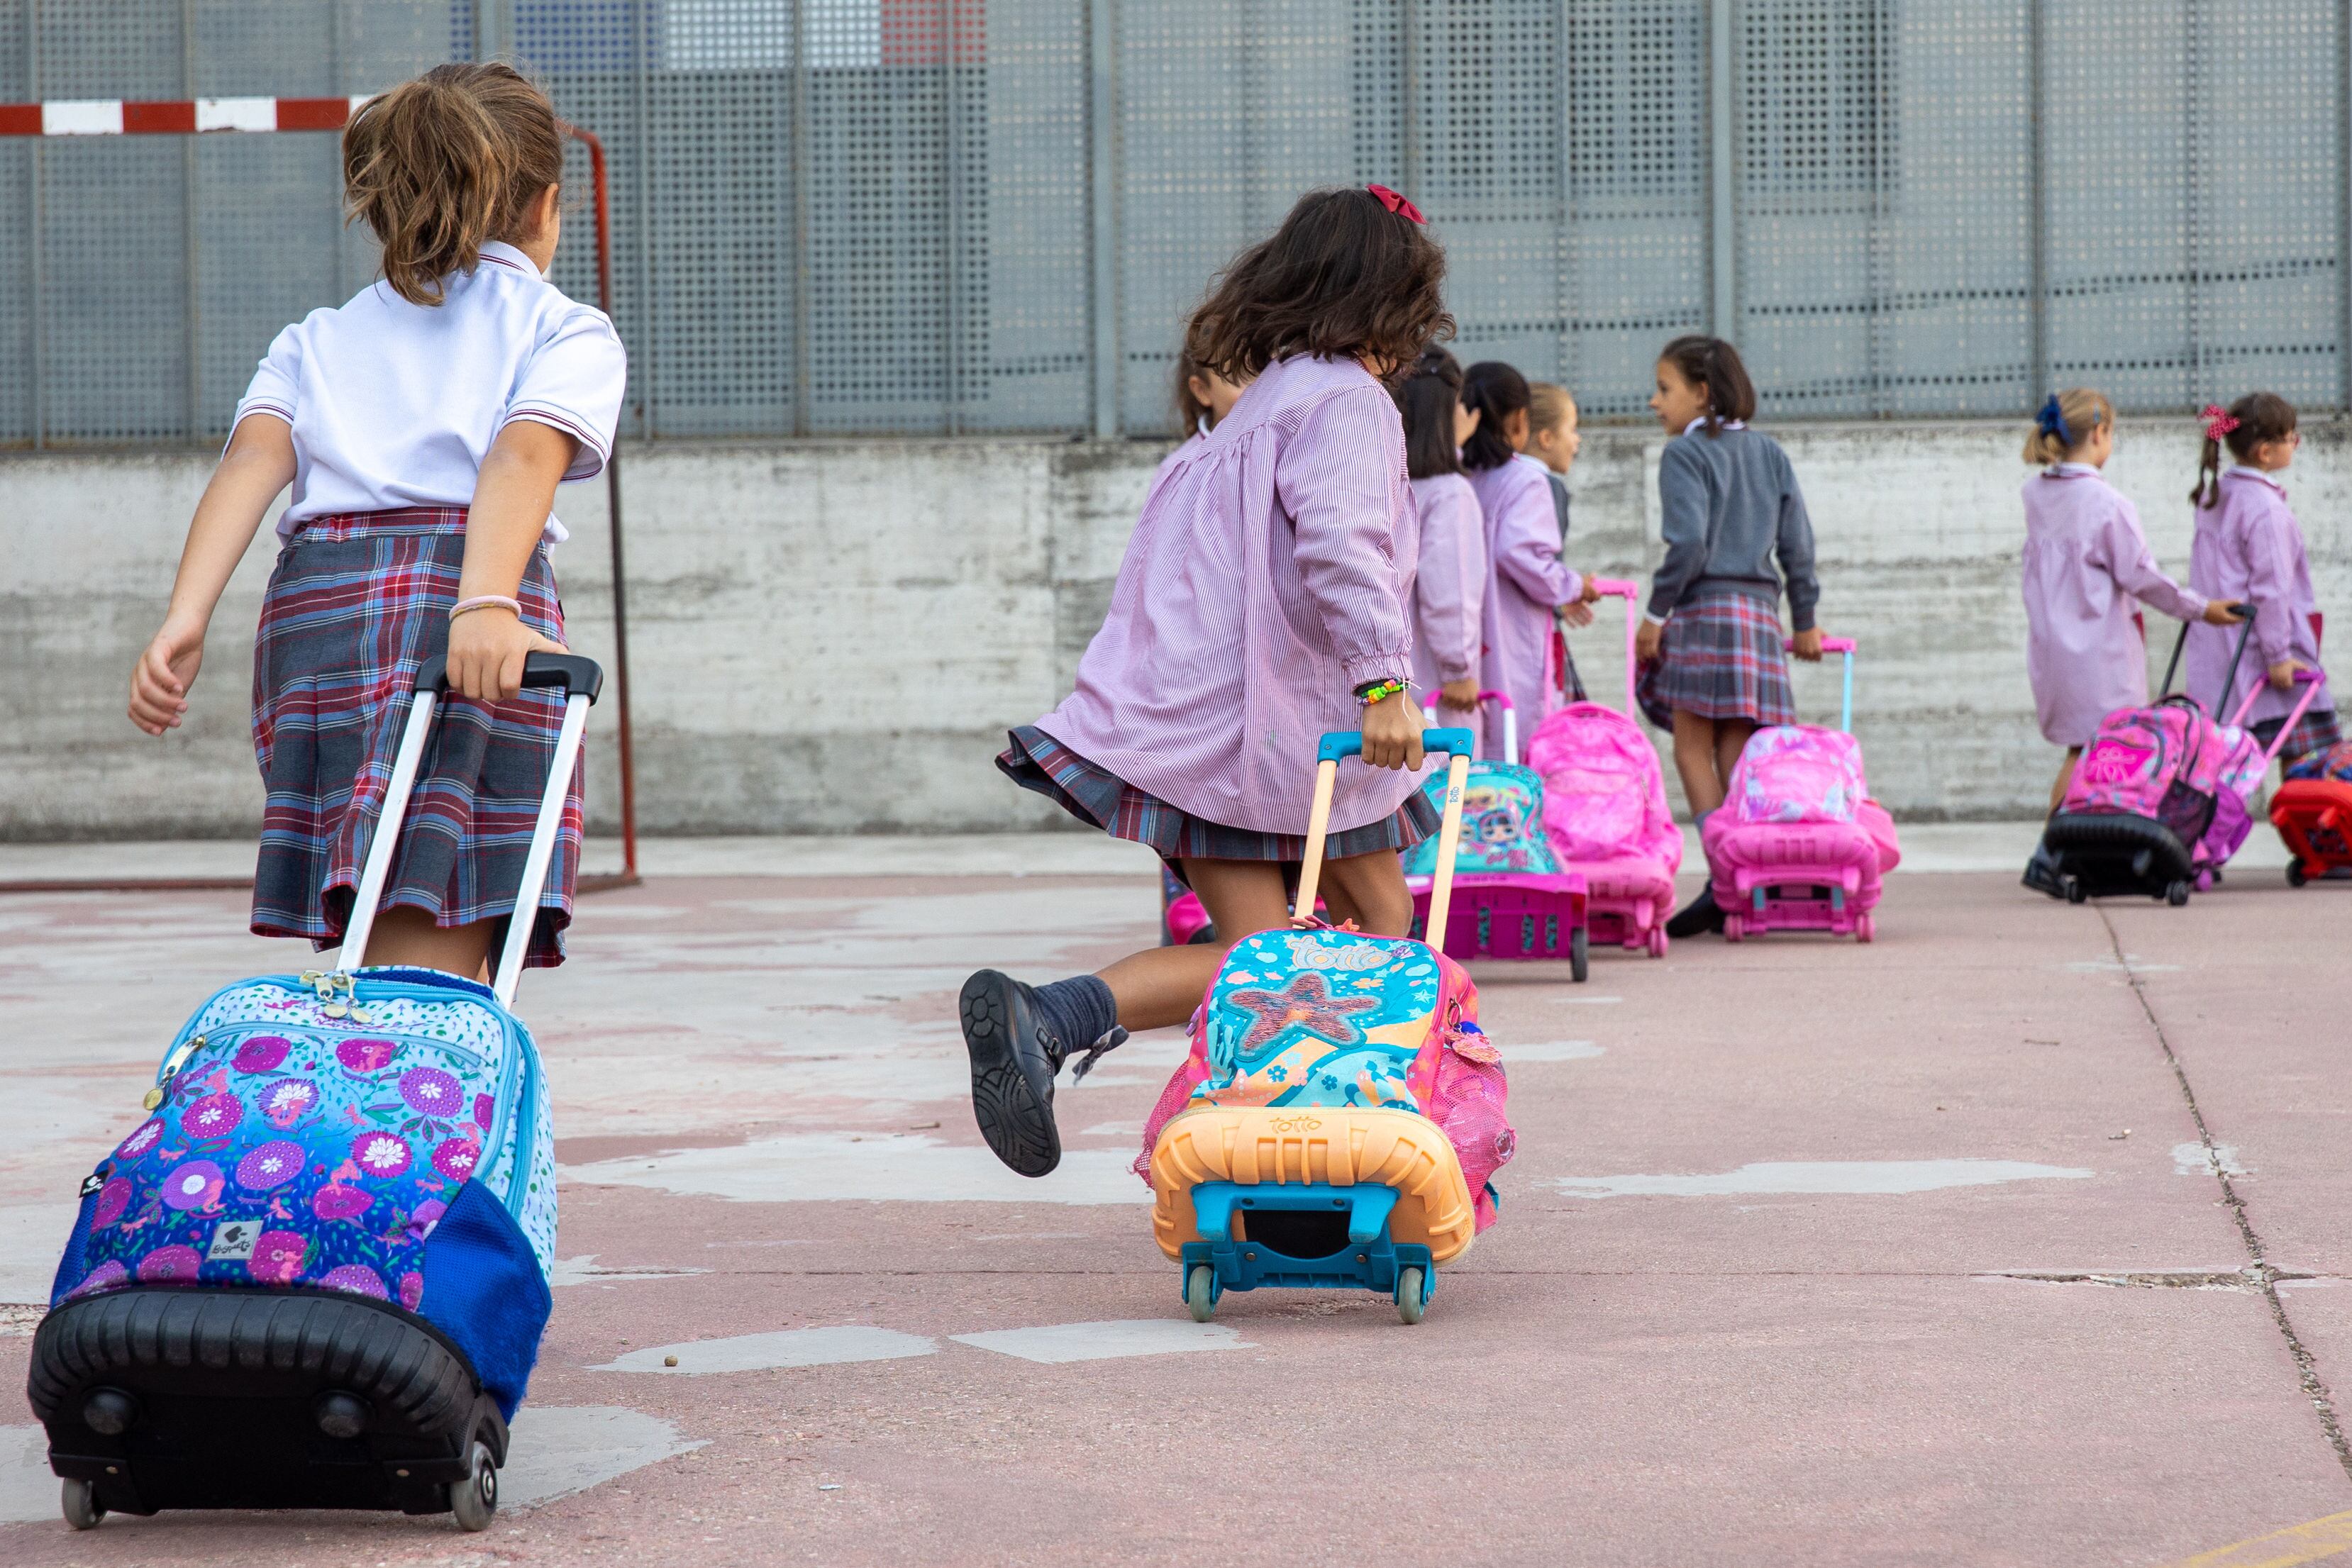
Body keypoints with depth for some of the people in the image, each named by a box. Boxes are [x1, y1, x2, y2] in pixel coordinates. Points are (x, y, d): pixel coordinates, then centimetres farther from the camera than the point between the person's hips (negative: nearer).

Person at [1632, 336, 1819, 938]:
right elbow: (1798, 540, 14)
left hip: (1705, 606, -7)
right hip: (1761, 608, 7)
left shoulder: (1685, 453, -4)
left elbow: (1688, 543, -14)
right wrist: (1804, 618, 21)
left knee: (1694, 746, -6)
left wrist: (1655, 612, -7)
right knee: (1736, 753, 5)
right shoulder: (1768, 452, 16)